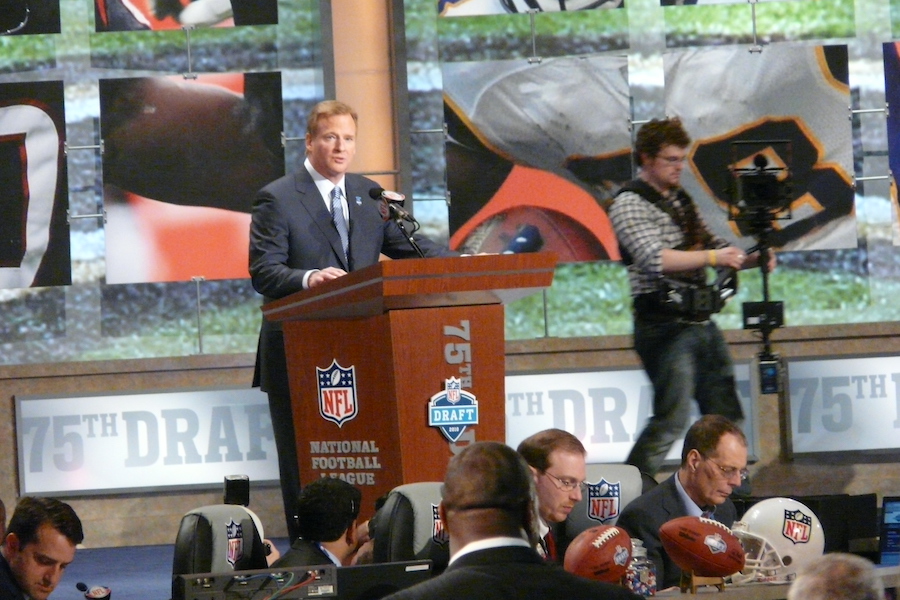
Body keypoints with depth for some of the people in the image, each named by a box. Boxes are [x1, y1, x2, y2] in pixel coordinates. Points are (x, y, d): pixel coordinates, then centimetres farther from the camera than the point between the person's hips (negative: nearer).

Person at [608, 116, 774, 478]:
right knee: (672, 419, -15)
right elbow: (654, 258, -23)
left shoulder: (681, 200, 18)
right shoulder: (629, 204, -8)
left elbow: (712, 245, 26)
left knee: (727, 419, 8)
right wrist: (712, 257, -29)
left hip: (702, 322, 9)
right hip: (665, 324, -8)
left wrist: (750, 259, 6)